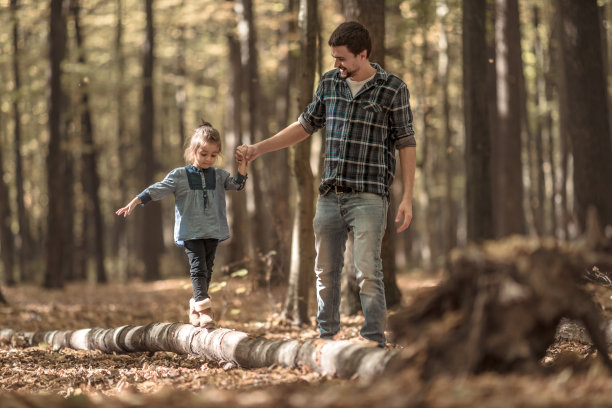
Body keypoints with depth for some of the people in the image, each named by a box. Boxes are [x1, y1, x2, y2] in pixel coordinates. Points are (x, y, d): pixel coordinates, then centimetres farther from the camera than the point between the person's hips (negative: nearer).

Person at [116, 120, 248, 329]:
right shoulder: (179, 175, -1)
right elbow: (158, 190, -3)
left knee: (207, 269, 6)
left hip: (213, 231, 4)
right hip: (190, 231, -4)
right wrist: (134, 203, -10)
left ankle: (196, 308, 16)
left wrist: (242, 167, -14)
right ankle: (203, 307, -21)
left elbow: (237, 185, 0)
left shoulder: (219, 176, 8)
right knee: (198, 266, -14)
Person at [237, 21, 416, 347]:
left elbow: (406, 144, -2)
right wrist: (259, 148, 14)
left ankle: (375, 342, -8)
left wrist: (407, 197, -7)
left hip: (368, 196, -5)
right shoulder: (329, 83, 9)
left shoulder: (392, 88, -4)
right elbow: (306, 125, 20)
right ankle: (326, 339, 20)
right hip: (330, 195, 5)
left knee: (367, 272, -12)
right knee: (325, 272, 9)